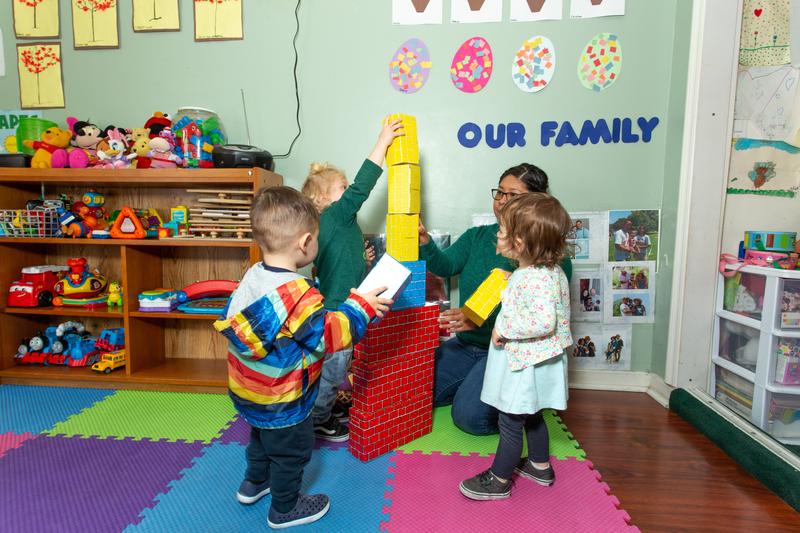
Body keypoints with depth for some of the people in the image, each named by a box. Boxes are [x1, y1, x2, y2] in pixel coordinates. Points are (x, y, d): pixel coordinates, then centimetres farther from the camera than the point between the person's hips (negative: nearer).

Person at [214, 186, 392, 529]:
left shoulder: (253, 276, -6)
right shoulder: (298, 294, -33)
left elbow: (231, 314, 9)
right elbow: (328, 336, -29)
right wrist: (360, 307, -21)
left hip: (247, 391, 9)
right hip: (280, 401, -8)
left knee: (262, 437, 32)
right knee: (292, 451, 16)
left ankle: (254, 484, 54)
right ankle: (285, 510, 37)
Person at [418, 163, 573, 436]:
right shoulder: (477, 237, 8)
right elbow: (445, 265, -5)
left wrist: (481, 320, -32)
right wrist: (425, 244, -26)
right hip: (465, 345, 6)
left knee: (470, 415, -22)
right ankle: (475, 384, 19)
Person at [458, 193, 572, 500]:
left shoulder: (536, 279, -28)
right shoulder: (548, 270, 4)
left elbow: (544, 321, -36)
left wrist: (505, 328, -27)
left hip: (526, 364, -10)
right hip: (531, 361, 10)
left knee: (511, 422, 6)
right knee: (531, 417, 25)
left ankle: (498, 481, 23)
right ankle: (540, 466, 44)